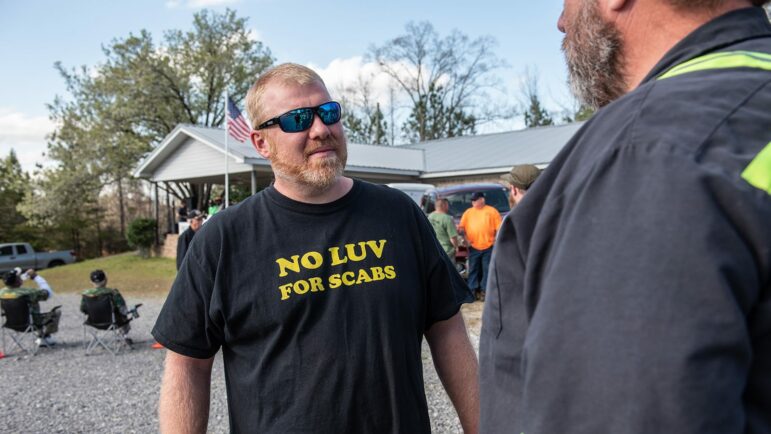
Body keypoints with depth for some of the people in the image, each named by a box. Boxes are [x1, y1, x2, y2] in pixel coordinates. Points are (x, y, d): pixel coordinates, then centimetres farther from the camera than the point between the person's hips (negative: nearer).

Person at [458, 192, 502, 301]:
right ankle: (473, 290, 13)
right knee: (473, 270, 6)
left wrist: (497, 239, -6)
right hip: (473, 247, 2)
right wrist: (461, 230, -14)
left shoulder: (492, 211, 4)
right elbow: (461, 227, 7)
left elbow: (499, 227, 2)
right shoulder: (468, 212, 10)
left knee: (487, 270, 3)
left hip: (488, 247, -2)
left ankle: (484, 290, 10)